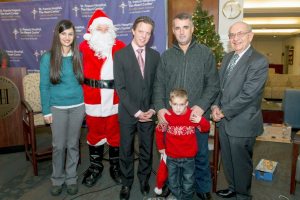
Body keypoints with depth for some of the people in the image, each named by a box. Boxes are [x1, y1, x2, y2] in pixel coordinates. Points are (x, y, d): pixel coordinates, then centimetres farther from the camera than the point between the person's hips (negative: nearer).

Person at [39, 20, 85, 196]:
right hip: (58, 108, -1)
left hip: (78, 107, 1)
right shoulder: (48, 57, -4)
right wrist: (46, 110, -4)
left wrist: (86, 104, 2)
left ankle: (71, 178, 28)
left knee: (73, 144, 11)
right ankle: (57, 179, 28)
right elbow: (44, 86, -3)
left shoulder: (79, 56, 1)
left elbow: (83, 80, 6)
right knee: (59, 146, 8)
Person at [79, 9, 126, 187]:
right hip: (93, 98, 0)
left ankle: (115, 166, 29)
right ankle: (95, 166, 31)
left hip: (115, 97, 1)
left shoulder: (119, 46, 3)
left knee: (115, 132, 11)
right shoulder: (84, 46, 1)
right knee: (95, 131, 12)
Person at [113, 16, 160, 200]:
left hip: (149, 112, 2)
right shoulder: (120, 55, -4)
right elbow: (120, 87, -9)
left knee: (147, 148, 13)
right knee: (126, 150, 10)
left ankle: (144, 178, 36)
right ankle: (127, 182, 30)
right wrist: (136, 111, -13)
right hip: (128, 113, -2)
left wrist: (153, 109, -6)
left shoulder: (155, 55, 5)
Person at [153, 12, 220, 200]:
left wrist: (202, 107, -15)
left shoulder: (206, 53, 1)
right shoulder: (166, 56, 7)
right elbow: (159, 85, 5)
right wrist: (160, 108, -9)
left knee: (201, 154, 12)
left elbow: (213, 84, -2)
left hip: (198, 115, -1)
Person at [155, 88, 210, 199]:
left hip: (189, 158, -1)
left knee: (188, 186, 18)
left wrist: (201, 121, -23)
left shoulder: (193, 116, -14)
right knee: (173, 185, 20)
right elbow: (159, 131, 4)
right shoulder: (166, 116, -13)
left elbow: (206, 129, -2)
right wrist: (161, 147, 10)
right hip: (171, 157, 1)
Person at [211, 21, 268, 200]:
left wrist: (224, 112, -15)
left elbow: (247, 94, -21)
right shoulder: (228, 57, 10)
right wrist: (216, 106, -3)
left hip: (242, 123, -7)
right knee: (227, 159, 20)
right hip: (224, 120, 7)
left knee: (241, 162, 10)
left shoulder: (259, 61, -15)